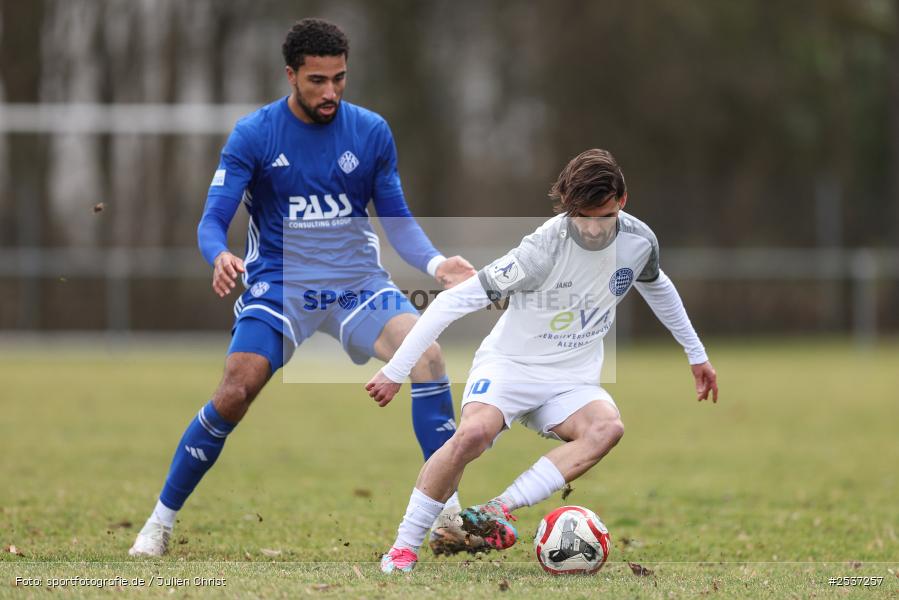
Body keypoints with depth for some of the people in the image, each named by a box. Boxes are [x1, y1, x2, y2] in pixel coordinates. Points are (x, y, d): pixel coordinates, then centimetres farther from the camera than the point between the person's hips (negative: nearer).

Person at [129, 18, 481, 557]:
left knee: (427, 355, -23)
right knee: (235, 394, -19)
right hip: (279, 282, -2)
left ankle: (445, 514, -17)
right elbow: (214, 219, -7)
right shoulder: (253, 135, -6)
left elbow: (397, 219, 9)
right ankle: (161, 521, 1)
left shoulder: (371, 132, 1)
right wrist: (220, 256, -31)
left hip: (357, 279, 2)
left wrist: (435, 263, -10)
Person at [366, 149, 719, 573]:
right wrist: (395, 371, -22)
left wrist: (696, 354, 26)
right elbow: (454, 301, -22)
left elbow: (658, 288, 19)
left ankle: (500, 509, -32)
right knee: (474, 432, -35)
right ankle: (404, 546, -20)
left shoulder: (638, 241, -8)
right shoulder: (543, 249, -24)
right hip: (509, 364, -4)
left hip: (570, 381, 4)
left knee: (607, 427, -30)